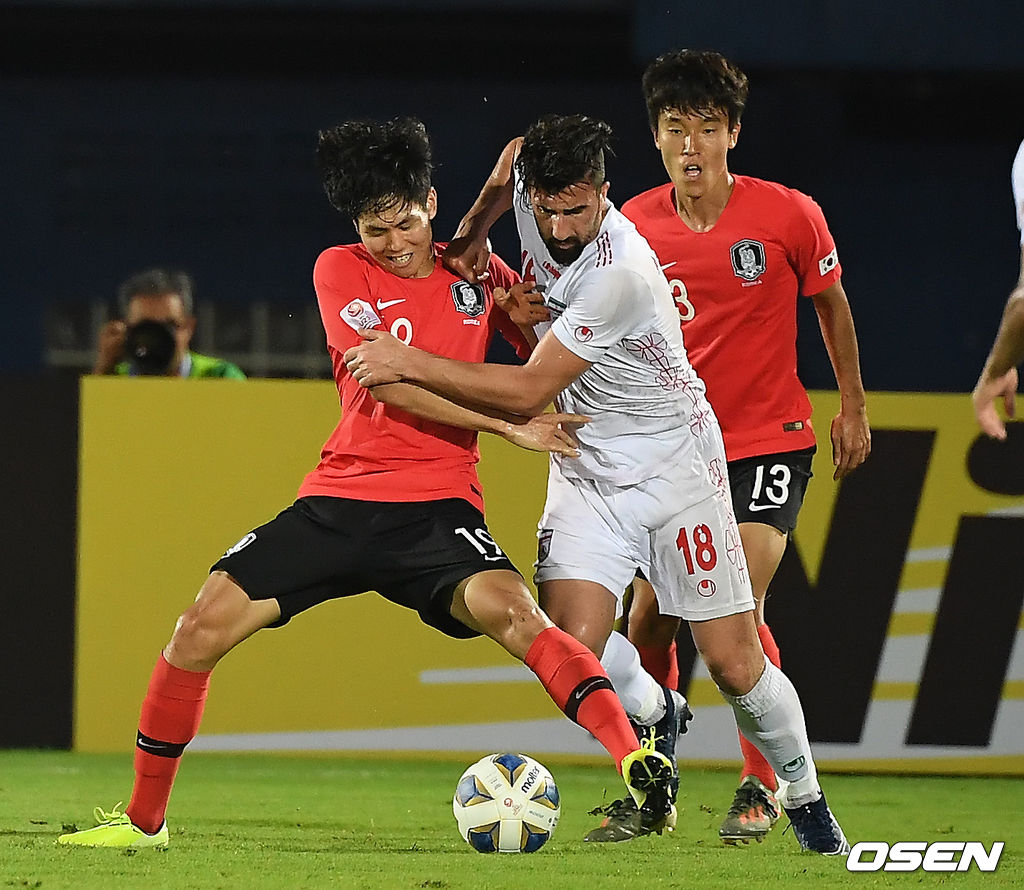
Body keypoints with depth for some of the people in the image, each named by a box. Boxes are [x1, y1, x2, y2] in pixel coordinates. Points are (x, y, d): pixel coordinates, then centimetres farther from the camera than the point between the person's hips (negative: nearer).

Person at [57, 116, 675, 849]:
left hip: (438, 506, -1)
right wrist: (509, 425, -12)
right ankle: (144, 818, 8)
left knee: (511, 612, -32)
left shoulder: (478, 273, 8)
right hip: (341, 501, 1)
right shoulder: (341, 272, 4)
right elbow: (390, 383, -9)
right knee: (203, 628, -8)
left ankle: (637, 763, -36)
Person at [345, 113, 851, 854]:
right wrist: (475, 228, 9)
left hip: (673, 465, -5)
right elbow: (514, 156, 19)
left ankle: (806, 799, 21)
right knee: (572, 644, -15)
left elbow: (529, 392, -28)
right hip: (587, 470, 5)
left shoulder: (621, 272, -30)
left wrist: (410, 364, -26)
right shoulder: (531, 187, -10)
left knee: (734, 665, -3)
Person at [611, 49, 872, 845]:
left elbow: (830, 301, 5)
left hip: (769, 441, -3)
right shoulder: (634, 227, -6)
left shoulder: (789, 215, -12)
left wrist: (853, 405, 11)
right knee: (648, 620, 0)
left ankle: (763, 785, -1)